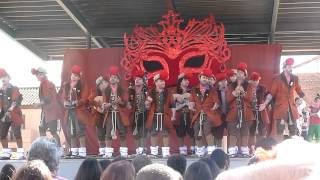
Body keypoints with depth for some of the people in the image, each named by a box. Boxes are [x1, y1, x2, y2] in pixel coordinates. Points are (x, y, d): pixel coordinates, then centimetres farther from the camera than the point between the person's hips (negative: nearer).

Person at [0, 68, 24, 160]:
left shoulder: (14, 89, -5)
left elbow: (16, 102, -13)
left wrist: (9, 111, -21)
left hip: (14, 115, -6)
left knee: (17, 134, -8)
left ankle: (20, 153, -4)